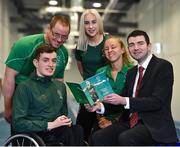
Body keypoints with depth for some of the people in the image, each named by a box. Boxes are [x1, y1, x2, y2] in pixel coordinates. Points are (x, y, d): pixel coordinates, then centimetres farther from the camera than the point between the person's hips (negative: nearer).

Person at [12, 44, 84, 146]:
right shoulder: (25, 87, -2)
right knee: (68, 132, -33)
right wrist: (50, 125, -16)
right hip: (37, 134, -5)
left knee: (78, 130, -28)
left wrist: (66, 121, 2)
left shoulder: (60, 86, 19)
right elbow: (18, 123, -9)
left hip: (59, 130, 6)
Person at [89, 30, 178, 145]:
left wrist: (124, 100, -22)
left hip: (155, 125, -6)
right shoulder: (131, 72, 17)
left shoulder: (164, 66, -5)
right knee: (97, 138, -15)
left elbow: (157, 101, -16)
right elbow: (122, 103, 15)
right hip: (131, 122, 6)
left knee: (125, 138, -32)